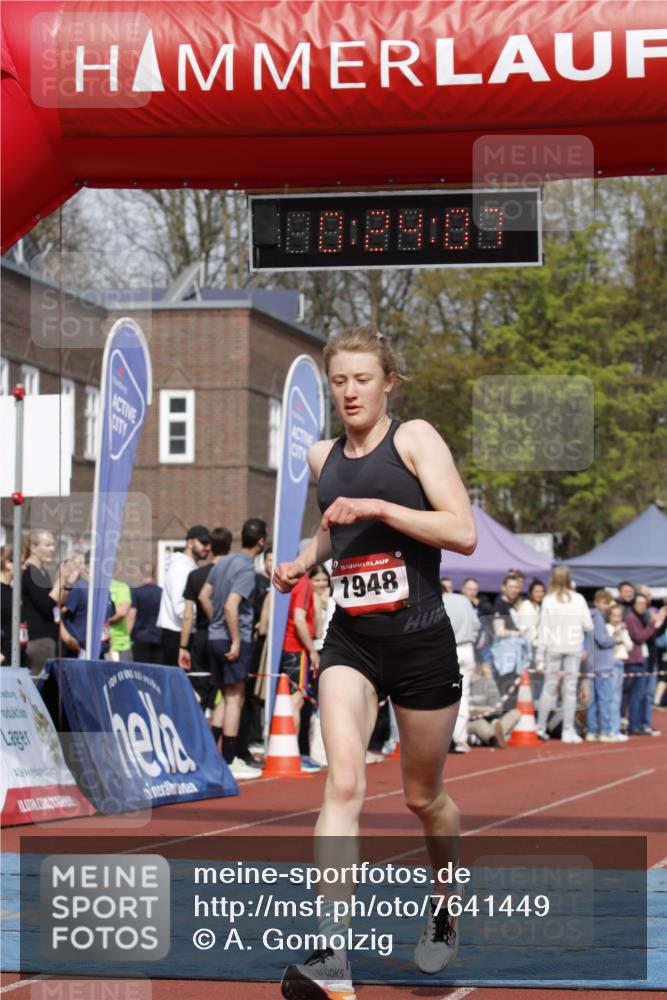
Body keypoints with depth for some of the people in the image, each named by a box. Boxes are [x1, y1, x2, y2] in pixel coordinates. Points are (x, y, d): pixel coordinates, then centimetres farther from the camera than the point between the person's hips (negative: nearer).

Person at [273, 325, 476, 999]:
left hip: (421, 640, -3)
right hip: (350, 642, 3)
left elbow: (463, 533, -15)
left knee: (423, 797, 13)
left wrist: (377, 507, -21)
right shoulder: (322, 458, 11)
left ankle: (446, 903, 44)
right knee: (343, 784, -19)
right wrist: (303, 561, 12)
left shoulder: (414, 439, -5)